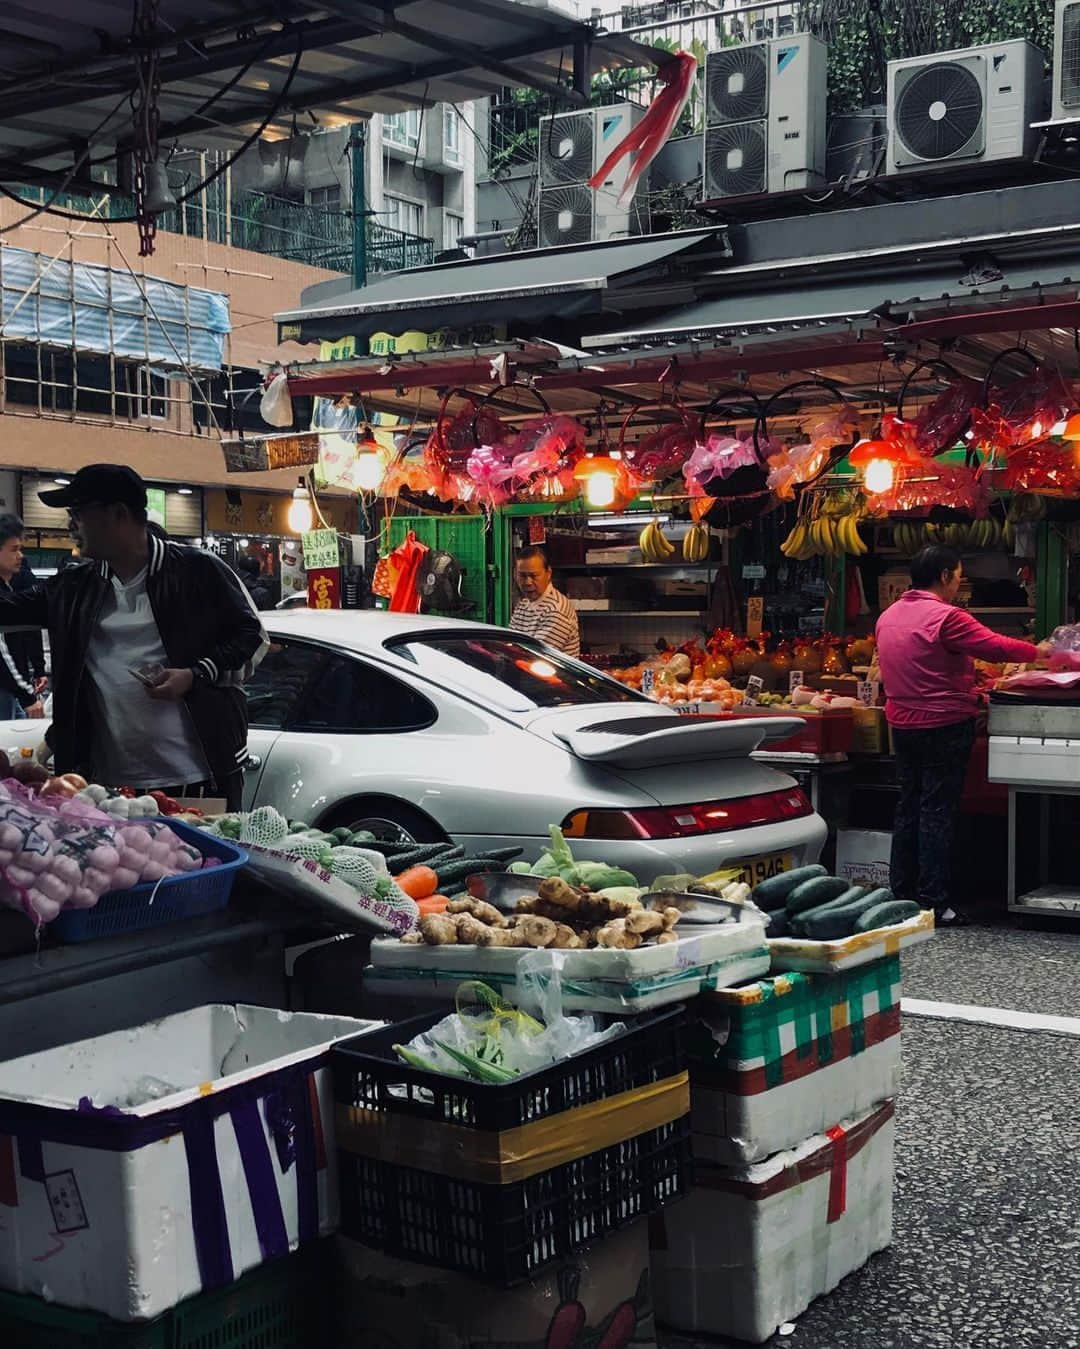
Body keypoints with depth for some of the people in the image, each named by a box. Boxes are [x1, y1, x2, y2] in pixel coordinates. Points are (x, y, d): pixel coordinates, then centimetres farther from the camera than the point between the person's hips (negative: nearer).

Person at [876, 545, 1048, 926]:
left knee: (908, 808, 14)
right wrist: (1038, 651, 0)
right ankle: (933, 901, -1)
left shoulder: (888, 617, 9)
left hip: (902, 723, 8)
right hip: (945, 725, -8)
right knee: (938, 812, -3)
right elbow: (996, 646, -17)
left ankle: (901, 894, 18)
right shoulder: (946, 617, -17)